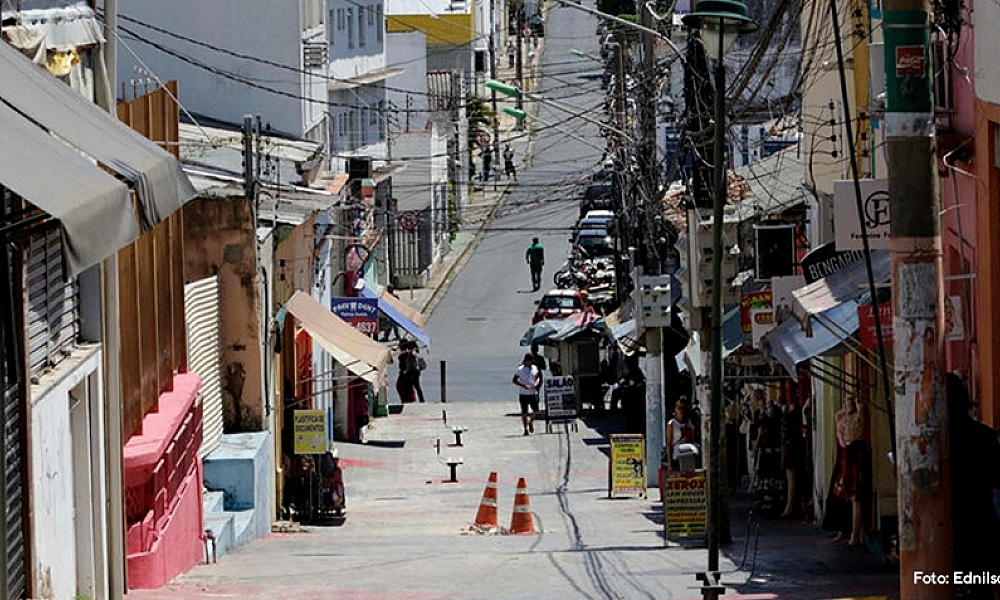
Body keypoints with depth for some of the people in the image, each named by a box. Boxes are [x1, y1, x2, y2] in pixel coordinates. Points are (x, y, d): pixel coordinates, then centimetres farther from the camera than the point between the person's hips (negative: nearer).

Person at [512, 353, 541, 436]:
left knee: (536, 411, -3)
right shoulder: (520, 369, -6)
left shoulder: (534, 368, 7)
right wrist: (523, 385, -19)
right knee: (524, 412, -1)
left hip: (533, 393, 3)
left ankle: (530, 422, 27)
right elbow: (514, 380, -6)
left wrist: (536, 383, -5)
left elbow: (538, 377, 18)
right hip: (523, 394, -3)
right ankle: (526, 429, 9)